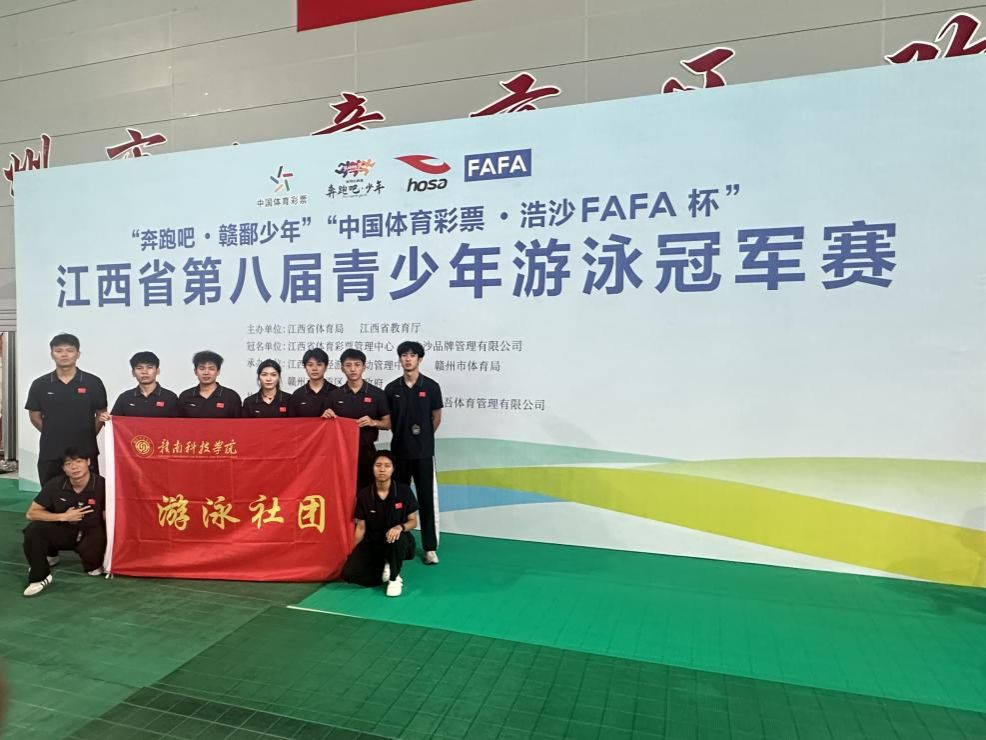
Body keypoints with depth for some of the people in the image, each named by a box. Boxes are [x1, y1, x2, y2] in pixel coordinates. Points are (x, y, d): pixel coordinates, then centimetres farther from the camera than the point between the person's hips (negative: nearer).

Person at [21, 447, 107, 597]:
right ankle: (40, 577, -2)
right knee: (33, 530, -24)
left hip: (91, 534, -2)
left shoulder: (102, 485, -20)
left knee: (93, 560, -26)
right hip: (64, 531, 2)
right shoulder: (55, 485, -13)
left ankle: (94, 565, 17)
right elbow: (31, 514, -5)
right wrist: (63, 517, -17)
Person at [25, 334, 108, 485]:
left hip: (85, 453, -1)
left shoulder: (93, 382, -1)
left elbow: (101, 415, 5)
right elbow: (35, 417, 10)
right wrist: (54, 435, 7)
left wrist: (87, 436, 2)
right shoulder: (40, 384, 3)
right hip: (50, 454, 2)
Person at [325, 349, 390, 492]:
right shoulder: (334, 395, 5)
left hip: (366, 450, -1)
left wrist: (373, 422, -17)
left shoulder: (377, 394, -1)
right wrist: (326, 417, -10)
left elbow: (387, 424, 2)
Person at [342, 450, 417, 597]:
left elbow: (413, 521, -4)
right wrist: (353, 553, -3)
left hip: (397, 540, -2)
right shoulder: (363, 495, -7)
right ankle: (383, 570, 10)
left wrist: (400, 527, -27)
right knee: (349, 573, -19)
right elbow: (361, 527, 1)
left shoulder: (404, 491, -11)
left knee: (397, 538, -39)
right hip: (372, 543, 2)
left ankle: (394, 578, -10)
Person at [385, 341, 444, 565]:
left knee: (427, 499, 1)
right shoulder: (391, 388, 3)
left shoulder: (431, 387, -4)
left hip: (424, 452, -2)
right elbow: (388, 420, 10)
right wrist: (403, 436, 7)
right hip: (399, 451, 2)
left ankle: (430, 547, 8)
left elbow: (436, 418, 4)